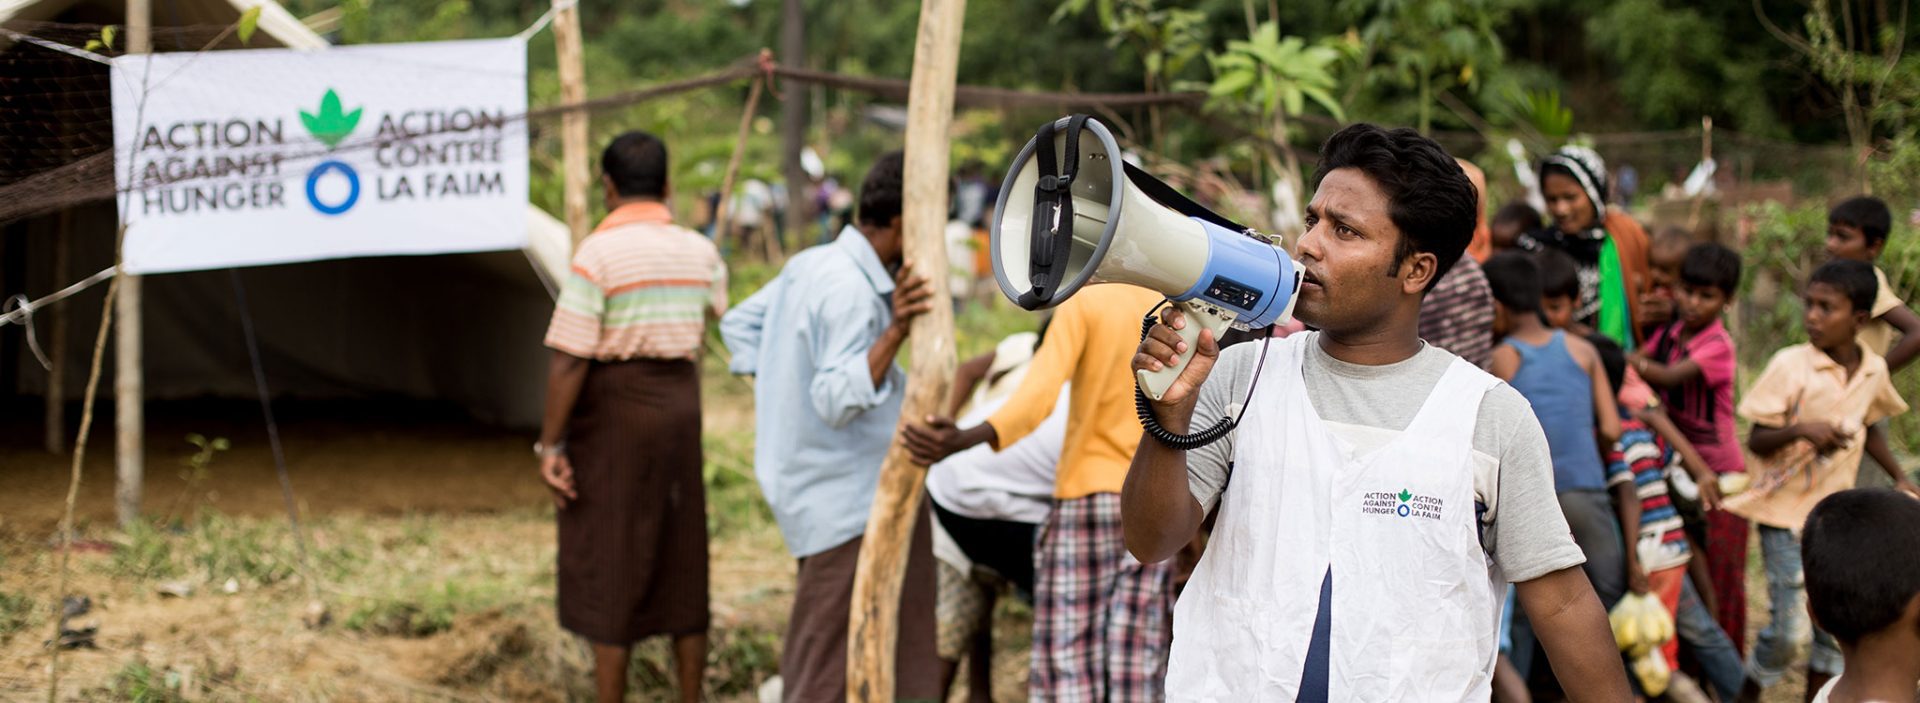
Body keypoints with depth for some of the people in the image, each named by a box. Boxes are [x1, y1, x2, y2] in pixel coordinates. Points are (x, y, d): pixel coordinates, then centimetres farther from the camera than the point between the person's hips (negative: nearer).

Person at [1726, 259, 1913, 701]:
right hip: (1784, 510, -5)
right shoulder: (1790, 365, -15)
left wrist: (1899, 477, 13)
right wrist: (1801, 430, -30)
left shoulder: (1874, 370, 0)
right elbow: (1756, 441, -12)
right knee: (1789, 628, -8)